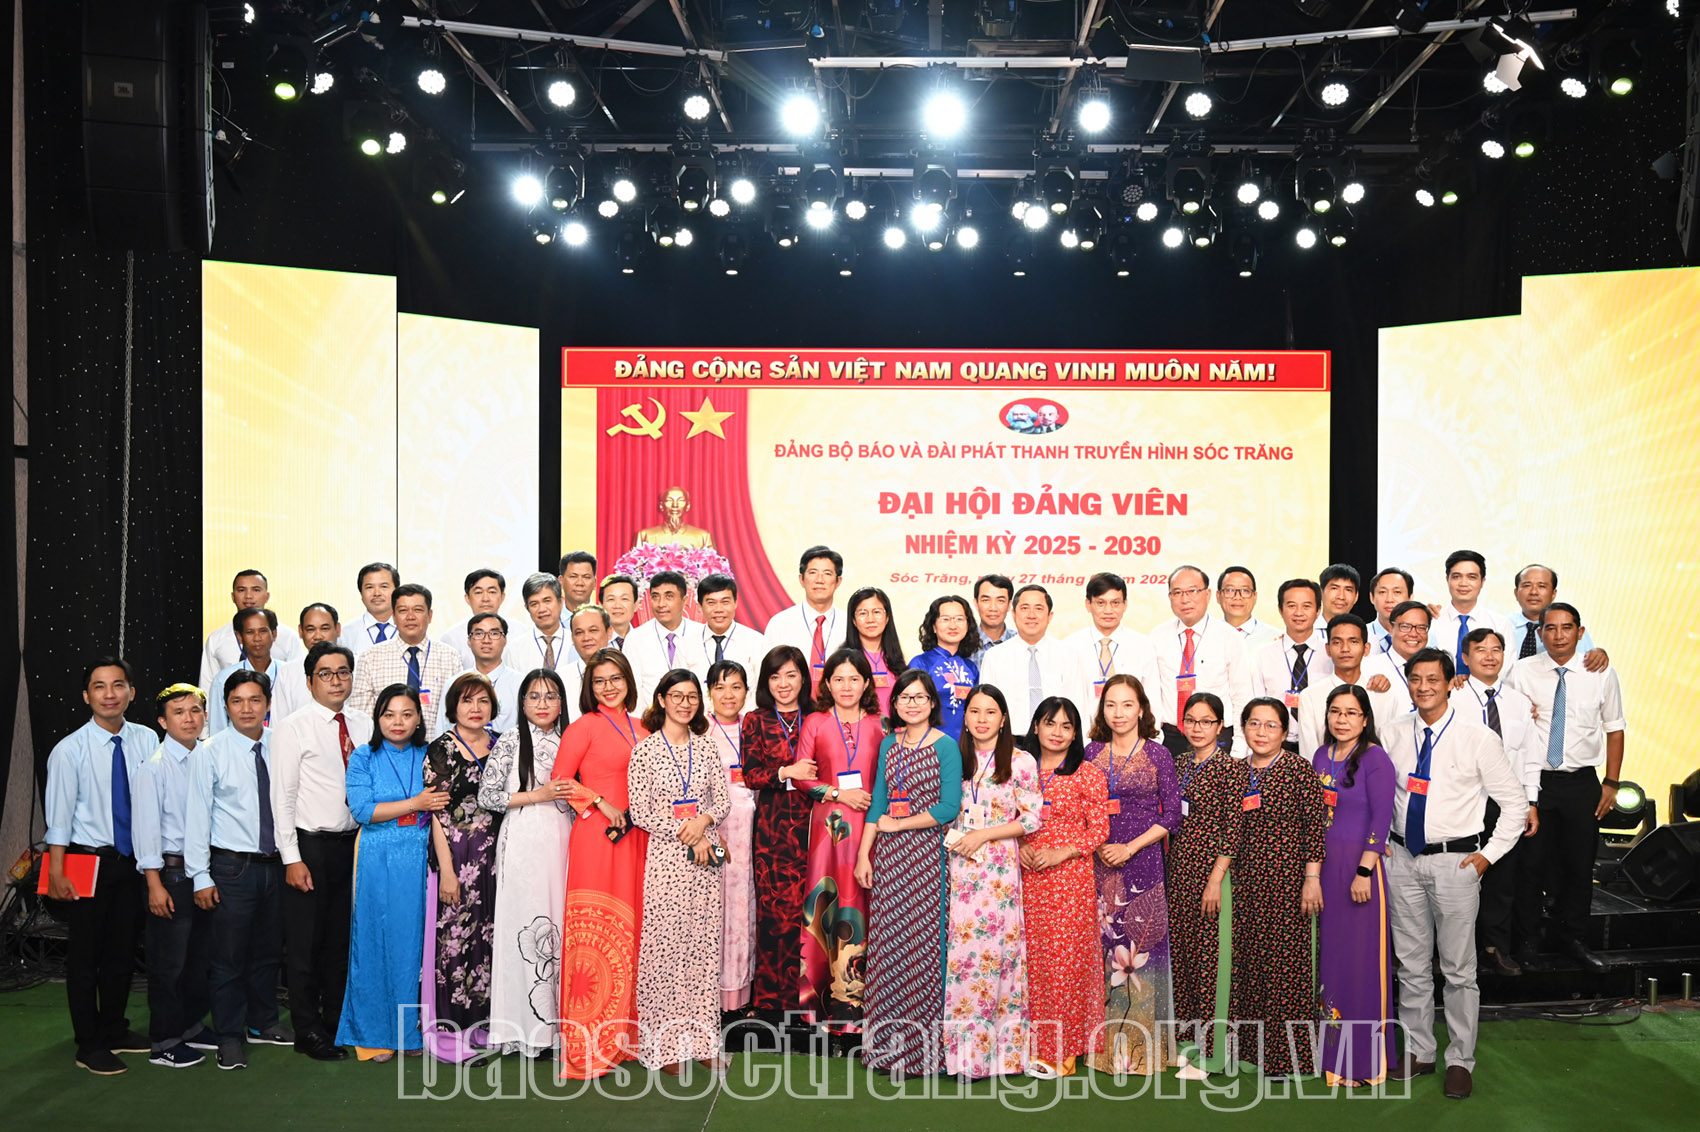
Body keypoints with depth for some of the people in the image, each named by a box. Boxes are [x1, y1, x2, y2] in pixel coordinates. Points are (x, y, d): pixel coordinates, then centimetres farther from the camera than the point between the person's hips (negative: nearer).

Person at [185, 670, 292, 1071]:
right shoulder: (210, 752, -8)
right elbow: (197, 816, -7)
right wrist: (200, 876, -9)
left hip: (275, 865, 4)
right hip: (232, 867, -4)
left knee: (268, 951, 17)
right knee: (228, 957, 2)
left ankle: (263, 1023, 33)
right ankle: (229, 1037, 16)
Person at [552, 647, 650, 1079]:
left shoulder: (640, 729, 16)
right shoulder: (585, 726, -1)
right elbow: (561, 779, -4)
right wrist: (602, 804, -11)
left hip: (634, 838, 6)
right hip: (596, 836, -6)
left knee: (629, 930, 7)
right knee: (594, 932, -6)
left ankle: (624, 1033, 17)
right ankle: (588, 1044, -2)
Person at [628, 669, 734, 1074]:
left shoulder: (705, 747, 10)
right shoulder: (646, 749, -2)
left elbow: (724, 799, 8)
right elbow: (640, 813, -6)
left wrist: (704, 821, -12)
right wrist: (687, 835, -12)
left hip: (706, 857, 4)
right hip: (665, 858, -4)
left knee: (705, 946, 5)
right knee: (664, 948, -3)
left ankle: (702, 1038, 13)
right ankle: (665, 1044, 7)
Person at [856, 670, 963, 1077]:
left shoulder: (945, 746, -5)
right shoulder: (889, 745, 11)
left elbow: (949, 807, -11)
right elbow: (878, 803, 13)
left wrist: (897, 825, -7)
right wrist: (864, 854, 6)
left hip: (926, 854, -5)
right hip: (888, 857, 5)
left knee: (922, 941, -3)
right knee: (887, 942, 6)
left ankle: (923, 1043, 8)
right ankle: (889, 1042, 17)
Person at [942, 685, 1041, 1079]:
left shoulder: (1022, 762, 0)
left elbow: (1031, 820, -3)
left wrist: (983, 835, -10)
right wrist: (951, 837, 1)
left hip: (1000, 867, -3)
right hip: (958, 866, 3)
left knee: (995, 946, -5)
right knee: (958, 948, -1)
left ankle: (998, 1045, 5)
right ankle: (960, 1046, 8)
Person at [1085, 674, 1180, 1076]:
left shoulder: (1158, 754, 2)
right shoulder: (1092, 752, 8)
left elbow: (1171, 815, -1)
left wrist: (1130, 847, -10)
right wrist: (1098, 847, -6)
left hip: (1143, 860, -2)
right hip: (1099, 861, 2)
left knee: (1141, 946, -4)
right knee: (1103, 944, 1)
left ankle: (1142, 1047, 7)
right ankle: (1107, 1044, 12)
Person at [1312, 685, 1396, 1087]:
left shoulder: (1375, 758, -9)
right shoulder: (1321, 756, 11)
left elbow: (1382, 816, -14)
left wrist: (1365, 870, -19)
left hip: (1358, 864, -6)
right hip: (1320, 866, 7)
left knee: (1360, 957, 0)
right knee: (1326, 953, 12)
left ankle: (1363, 1057, 11)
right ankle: (1330, 1048, 24)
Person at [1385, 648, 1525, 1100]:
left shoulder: (1478, 739, -5)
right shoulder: (1393, 737, 5)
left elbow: (1513, 802, 0)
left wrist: (1489, 854, -5)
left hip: (1455, 862, -3)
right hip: (1402, 859, 3)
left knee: (1458, 968, 3)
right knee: (1411, 964, 11)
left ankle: (1460, 1060, 15)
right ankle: (1418, 1050, 24)